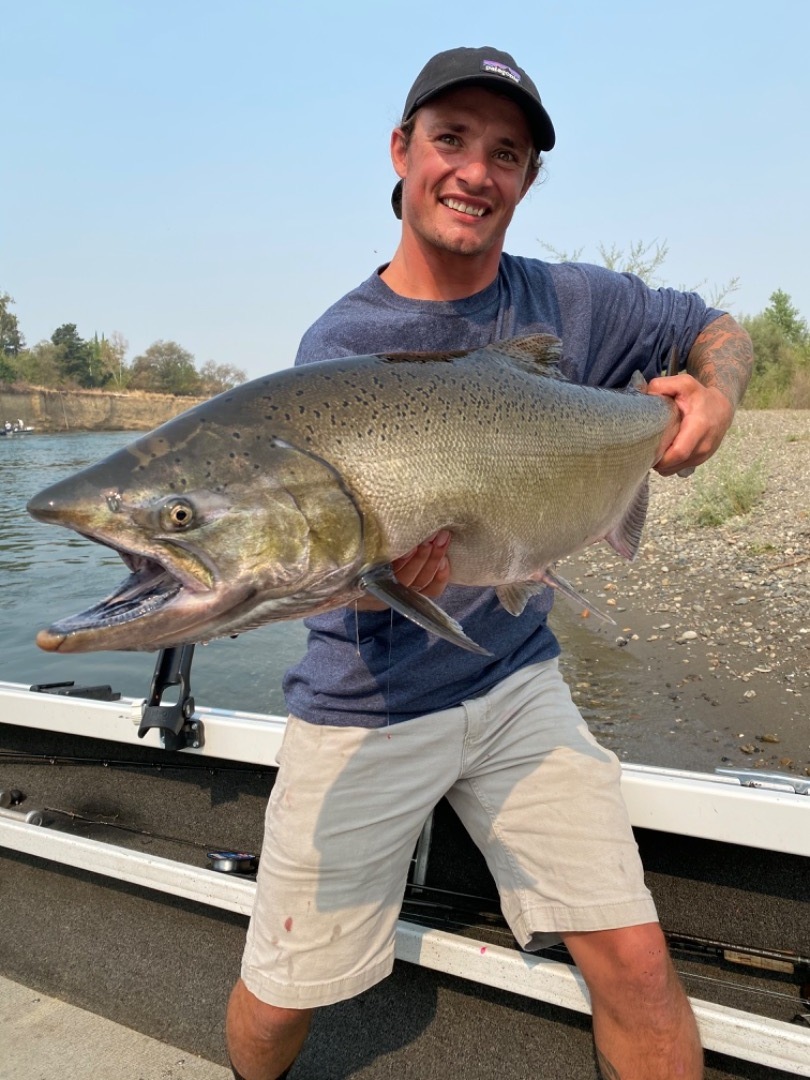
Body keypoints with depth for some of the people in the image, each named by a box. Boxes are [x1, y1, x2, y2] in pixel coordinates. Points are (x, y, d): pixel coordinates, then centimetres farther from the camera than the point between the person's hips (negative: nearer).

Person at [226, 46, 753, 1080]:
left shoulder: (571, 302, -1)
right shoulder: (337, 344, -10)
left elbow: (718, 328, 14)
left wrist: (715, 392, -9)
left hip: (516, 683, 2)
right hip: (365, 704, -1)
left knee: (635, 959, -3)